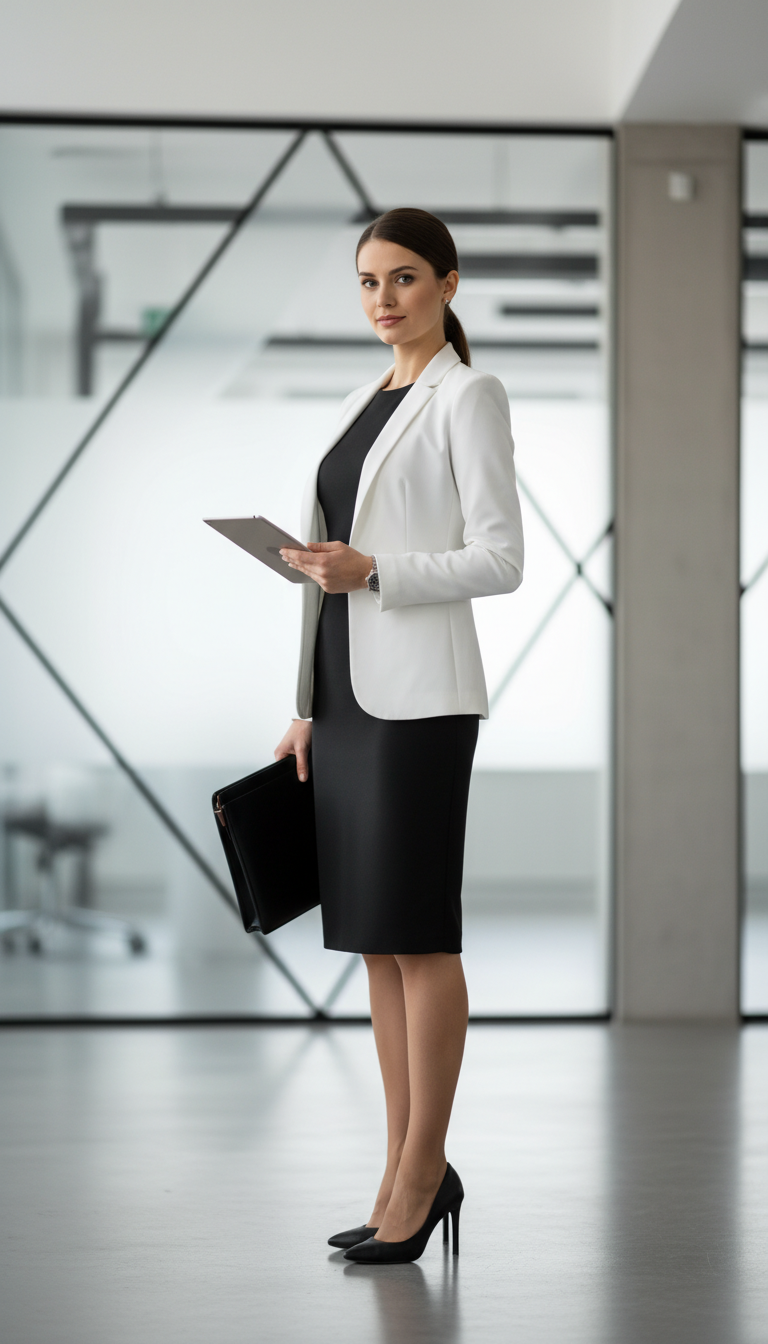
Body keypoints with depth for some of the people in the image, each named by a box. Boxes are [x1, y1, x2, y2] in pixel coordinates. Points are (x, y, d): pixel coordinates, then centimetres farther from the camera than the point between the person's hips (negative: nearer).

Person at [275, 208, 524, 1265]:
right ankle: (409, 1170, 15)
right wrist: (307, 708, 15)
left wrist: (371, 571, -21)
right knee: (374, 939, 8)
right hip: (349, 692, 8)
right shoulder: (364, 405, 18)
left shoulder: (469, 397, -5)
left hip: (421, 694, -8)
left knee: (418, 936, -5)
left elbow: (501, 560, -11)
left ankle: (421, 1176, 2)